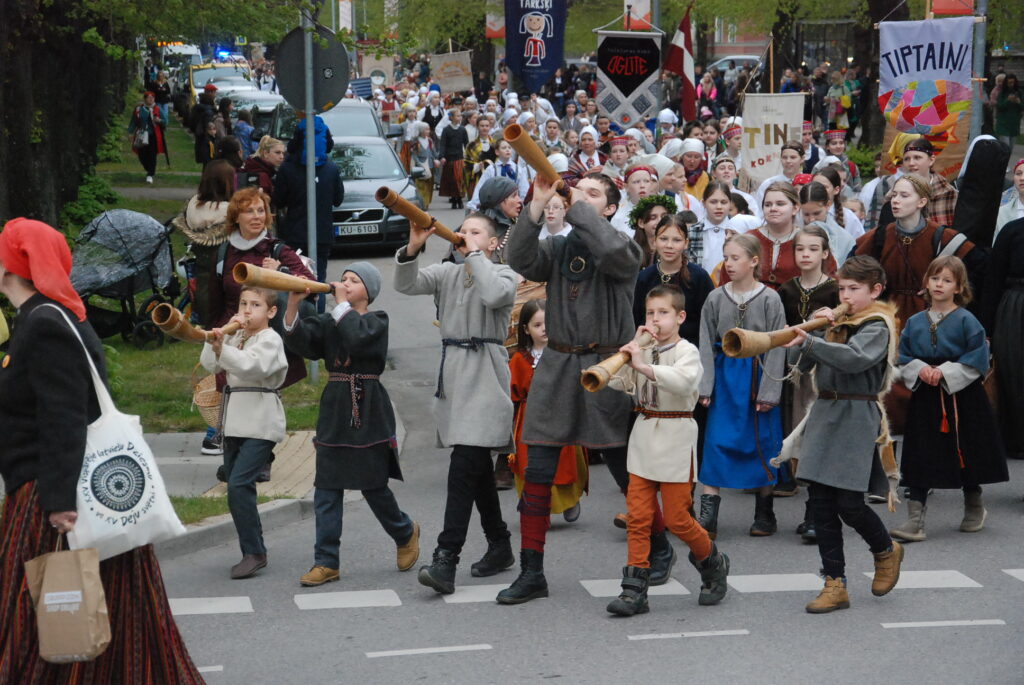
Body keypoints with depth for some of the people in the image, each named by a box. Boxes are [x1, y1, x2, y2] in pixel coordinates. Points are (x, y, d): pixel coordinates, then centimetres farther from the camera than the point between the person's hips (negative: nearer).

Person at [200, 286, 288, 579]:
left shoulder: (270, 340, -8)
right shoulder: (236, 337, 15)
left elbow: (251, 366, -26)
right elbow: (209, 364, 5)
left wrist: (221, 348, -37)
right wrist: (221, 336, -5)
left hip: (259, 425, -8)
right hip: (234, 422, 8)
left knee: (239, 484, -18)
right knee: (236, 487, 9)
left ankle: (254, 552, -12)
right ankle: (253, 552, 17)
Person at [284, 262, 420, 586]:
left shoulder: (377, 322, -2)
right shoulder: (328, 321, 9)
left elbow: (357, 338, -24)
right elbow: (299, 341, -7)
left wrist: (342, 304, -15)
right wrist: (293, 305, -20)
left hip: (368, 411, -4)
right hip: (334, 410, 4)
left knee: (373, 484, 3)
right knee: (327, 488, 0)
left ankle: (405, 532, 31)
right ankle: (326, 562, 2)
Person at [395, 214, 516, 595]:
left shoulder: (503, 275, 0)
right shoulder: (447, 273, 14)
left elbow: (493, 295, -23)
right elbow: (405, 285, -1)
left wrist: (475, 255, -12)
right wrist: (413, 249, -17)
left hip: (485, 378, -6)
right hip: (453, 376, 6)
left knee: (464, 467, -15)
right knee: (478, 467, 14)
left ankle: (446, 561, -21)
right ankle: (500, 546, 27)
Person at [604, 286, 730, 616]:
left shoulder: (687, 351, -7)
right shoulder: (643, 350, 9)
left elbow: (684, 380, -29)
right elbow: (616, 383, -2)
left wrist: (644, 366, -38)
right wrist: (632, 350, -10)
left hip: (675, 439, -5)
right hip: (643, 437, 5)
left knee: (676, 517, 0)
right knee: (638, 516, 0)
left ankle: (712, 564, 26)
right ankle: (635, 589, 1)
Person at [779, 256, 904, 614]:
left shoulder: (878, 326, -6)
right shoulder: (834, 322, 16)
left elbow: (854, 358, -26)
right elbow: (804, 365, 10)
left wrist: (809, 342, -36)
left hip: (857, 418, -7)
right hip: (824, 413, 7)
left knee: (848, 503, -8)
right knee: (821, 502, 2)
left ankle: (886, 552, 23)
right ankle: (835, 585, 8)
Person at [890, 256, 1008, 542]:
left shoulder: (967, 321, -6)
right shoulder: (914, 323, 6)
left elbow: (977, 360, -10)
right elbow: (904, 358, 8)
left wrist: (945, 372, -18)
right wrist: (920, 370, -12)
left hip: (962, 398, -2)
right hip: (925, 398, 3)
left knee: (967, 455, 11)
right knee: (919, 461, -4)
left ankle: (974, 509, 33)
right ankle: (914, 521, -5)